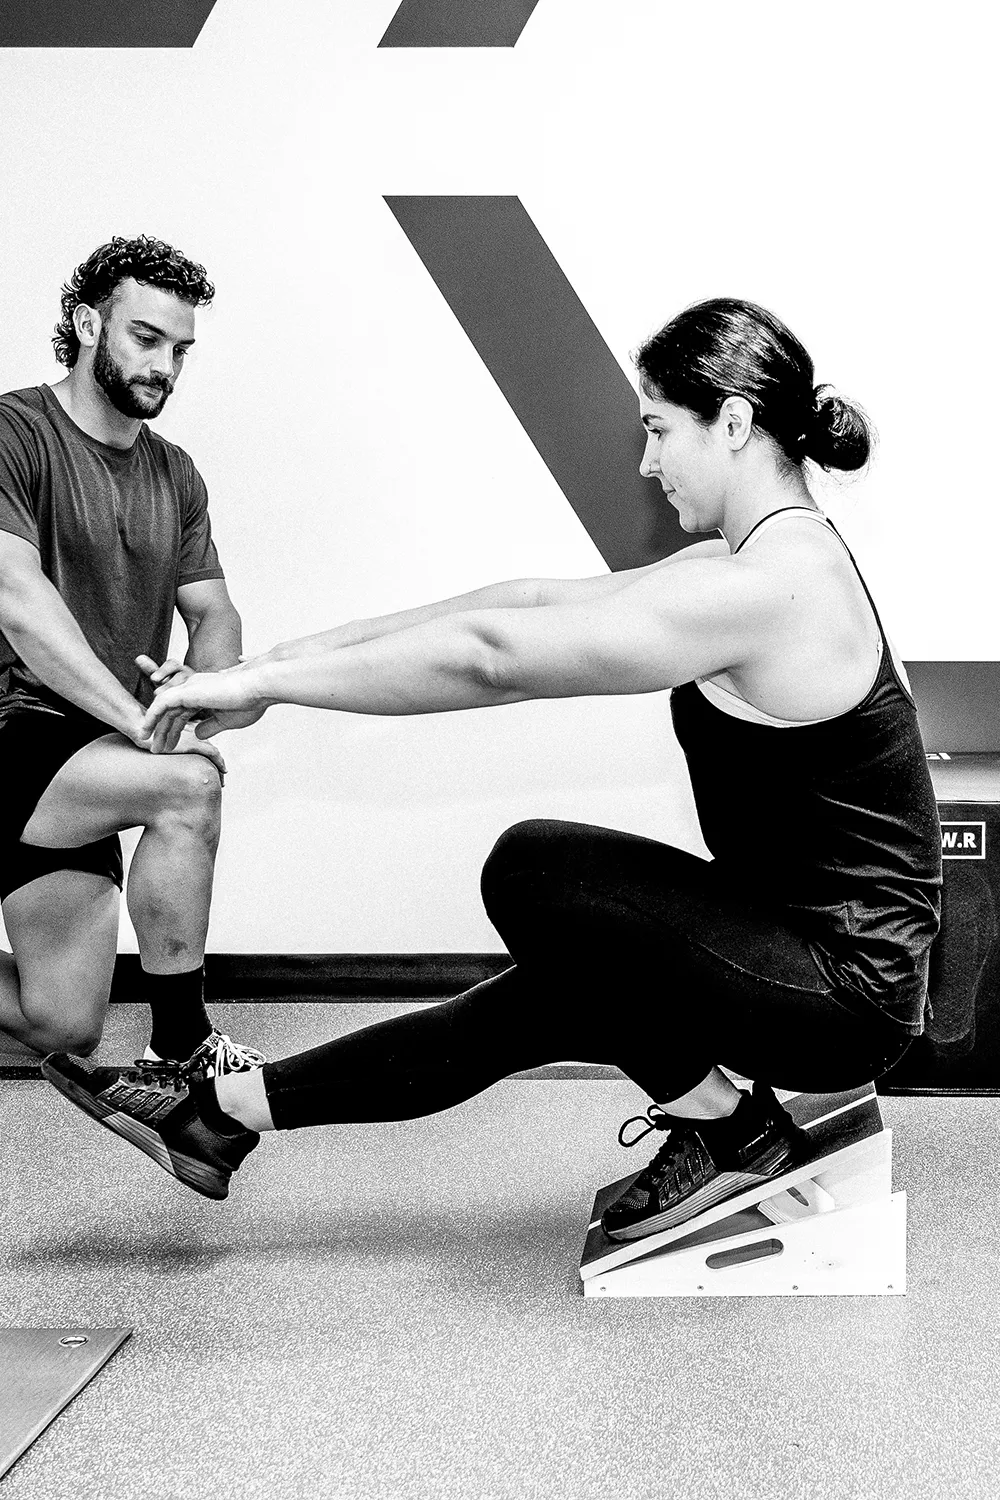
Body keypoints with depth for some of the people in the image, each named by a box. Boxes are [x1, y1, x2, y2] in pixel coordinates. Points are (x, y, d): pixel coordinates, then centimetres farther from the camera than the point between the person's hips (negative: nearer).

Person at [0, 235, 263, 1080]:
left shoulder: (174, 476, 13)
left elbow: (214, 614, 13)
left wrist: (205, 682, -12)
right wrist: (140, 720, -30)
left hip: (89, 760, 7)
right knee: (190, 782, -32)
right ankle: (182, 1049, -17)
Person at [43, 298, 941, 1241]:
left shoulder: (765, 589, -23)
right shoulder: (773, 560, 9)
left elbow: (490, 658, -23)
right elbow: (538, 602, 10)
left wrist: (261, 682, -15)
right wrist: (316, 648, 10)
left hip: (846, 993, -10)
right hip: (824, 955, 10)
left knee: (532, 870, -14)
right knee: (539, 1003, 13)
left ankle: (726, 1125, -1)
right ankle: (223, 1111, 21)